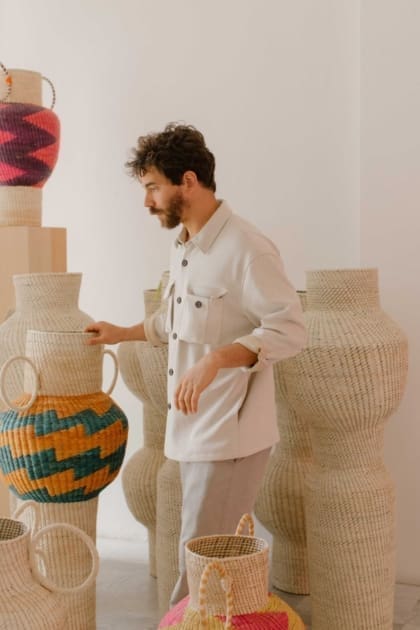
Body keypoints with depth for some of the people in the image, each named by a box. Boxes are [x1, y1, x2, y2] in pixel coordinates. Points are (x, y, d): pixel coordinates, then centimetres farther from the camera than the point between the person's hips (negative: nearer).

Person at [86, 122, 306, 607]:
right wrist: (122, 334, 30)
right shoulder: (182, 249, 13)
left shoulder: (246, 249, -16)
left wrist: (217, 358, -32)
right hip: (193, 430, 8)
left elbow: (289, 329, -22)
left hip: (229, 435, -8)